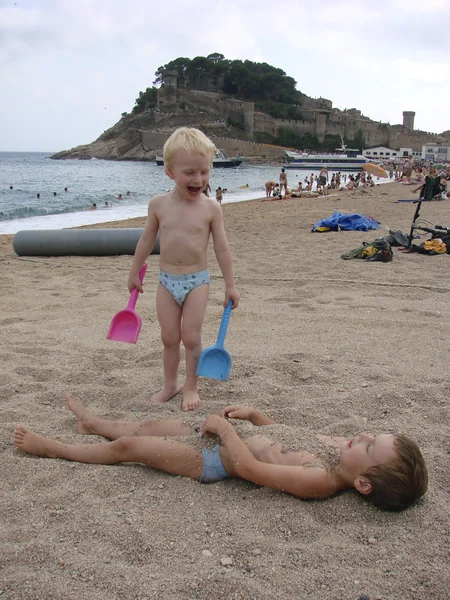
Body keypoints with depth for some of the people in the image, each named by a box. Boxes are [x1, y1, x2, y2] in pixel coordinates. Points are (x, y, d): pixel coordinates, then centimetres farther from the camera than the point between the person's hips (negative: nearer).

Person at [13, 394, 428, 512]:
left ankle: (52, 448, 31)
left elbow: (247, 466, -31)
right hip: (230, 434, 8)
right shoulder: (338, 447, -8)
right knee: (151, 426, 24)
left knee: (127, 446, 6)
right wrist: (253, 415, 1)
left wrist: (225, 427, -19)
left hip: (215, 458, -7)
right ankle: (93, 424, 53)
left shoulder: (318, 480, -33)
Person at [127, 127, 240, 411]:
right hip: (167, 281, 2)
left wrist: (230, 285, -1)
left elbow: (222, 248, -3)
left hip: (197, 281, -2)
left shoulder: (211, 207, -8)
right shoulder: (159, 204, -2)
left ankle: (191, 387, 18)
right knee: (169, 337, 9)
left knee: (191, 337, 0)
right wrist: (134, 273, 16)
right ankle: (170, 384, 26)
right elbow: (147, 240, 10)